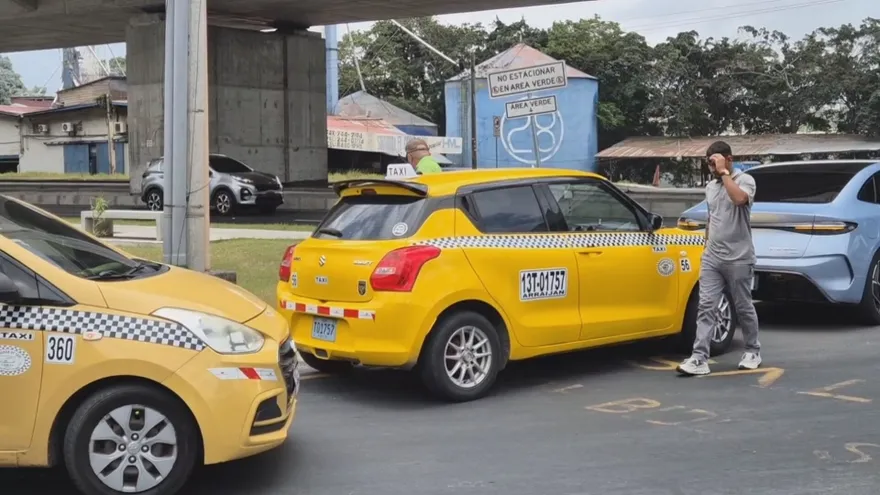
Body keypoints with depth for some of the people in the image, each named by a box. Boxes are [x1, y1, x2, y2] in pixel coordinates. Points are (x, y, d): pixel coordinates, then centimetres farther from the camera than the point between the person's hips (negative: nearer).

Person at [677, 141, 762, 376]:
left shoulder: (745, 180, -5)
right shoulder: (710, 187, 16)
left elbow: (739, 199, -28)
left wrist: (724, 172, -21)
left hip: (738, 259, -5)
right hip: (711, 258, 6)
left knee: (743, 308, 7)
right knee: (706, 307, -4)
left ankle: (753, 351, 26)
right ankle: (700, 358, -8)